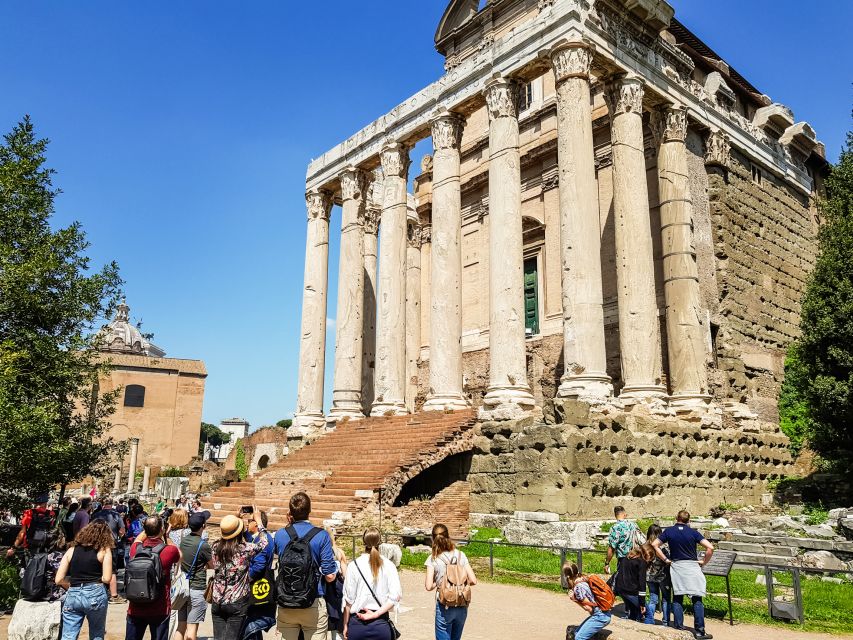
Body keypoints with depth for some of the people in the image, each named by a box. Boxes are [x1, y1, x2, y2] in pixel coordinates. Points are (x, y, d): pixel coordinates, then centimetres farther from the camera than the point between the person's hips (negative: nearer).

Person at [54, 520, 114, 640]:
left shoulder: (72, 549, 11)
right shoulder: (104, 550, 1)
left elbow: (58, 580, 7)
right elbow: (106, 579, -6)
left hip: (72, 596, 3)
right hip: (95, 595, -3)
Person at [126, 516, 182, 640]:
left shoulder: (136, 549, -6)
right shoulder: (169, 550, -15)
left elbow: (138, 539, 20)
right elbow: (179, 556, 10)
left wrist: (148, 528, 14)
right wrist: (166, 536, 8)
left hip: (135, 608, 3)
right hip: (160, 610, -3)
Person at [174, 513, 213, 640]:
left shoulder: (183, 540, 3)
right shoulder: (203, 545, -16)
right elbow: (212, 566, -2)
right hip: (197, 589, -7)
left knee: (181, 627, 13)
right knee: (192, 628, -3)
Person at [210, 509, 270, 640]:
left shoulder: (216, 546, -4)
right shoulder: (245, 549, -15)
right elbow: (264, 543, 3)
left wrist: (236, 520, 25)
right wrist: (259, 521, 13)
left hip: (217, 602, 4)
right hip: (237, 603, -4)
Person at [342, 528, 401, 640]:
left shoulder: (354, 565, -6)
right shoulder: (388, 565, -3)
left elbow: (348, 599, -3)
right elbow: (396, 595, -11)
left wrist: (345, 624, 7)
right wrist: (376, 614, -8)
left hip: (357, 623, -1)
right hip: (381, 624, 1)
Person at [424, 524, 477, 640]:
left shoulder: (433, 559, -7)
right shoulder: (460, 555, 1)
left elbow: (428, 586, -13)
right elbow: (473, 580, -2)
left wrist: (437, 584, 7)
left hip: (444, 606, -4)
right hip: (462, 605, 4)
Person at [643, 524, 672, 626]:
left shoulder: (645, 547, -1)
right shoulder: (664, 547, -13)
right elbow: (668, 562, -11)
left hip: (650, 576, 3)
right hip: (663, 576, -3)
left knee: (652, 599, 13)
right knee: (666, 600, 11)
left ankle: (649, 621, 9)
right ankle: (666, 622, 14)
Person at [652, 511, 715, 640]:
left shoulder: (668, 531, 0)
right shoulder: (693, 532, -5)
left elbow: (654, 545, -1)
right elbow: (710, 548, -12)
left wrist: (666, 560, 4)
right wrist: (704, 562, 0)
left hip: (675, 567, 2)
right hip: (692, 567, -2)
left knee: (677, 599, 9)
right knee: (697, 600, 5)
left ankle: (678, 629, 11)